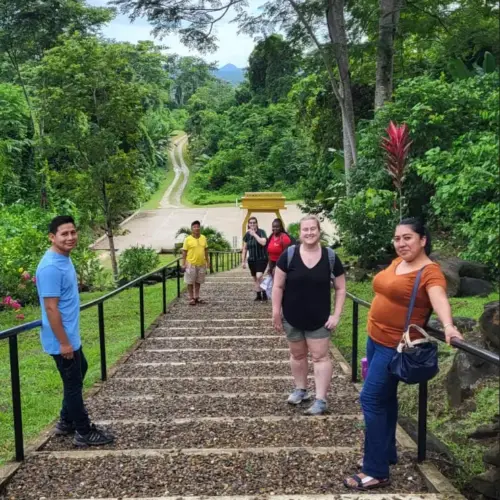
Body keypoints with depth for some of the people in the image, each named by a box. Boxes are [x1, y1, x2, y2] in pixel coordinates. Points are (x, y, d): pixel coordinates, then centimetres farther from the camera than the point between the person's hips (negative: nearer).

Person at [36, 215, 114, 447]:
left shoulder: (65, 259, 6)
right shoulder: (51, 267, -25)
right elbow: (51, 308, -25)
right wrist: (64, 342, -22)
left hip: (72, 335, 10)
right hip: (62, 340, -10)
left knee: (79, 373, 23)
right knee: (73, 383, 3)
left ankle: (66, 422, 36)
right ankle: (84, 433, 18)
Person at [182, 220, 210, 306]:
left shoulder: (203, 238, 4)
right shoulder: (188, 239, -8)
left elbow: (206, 250, 12)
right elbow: (184, 252, -6)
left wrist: (207, 261, 11)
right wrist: (183, 264, -10)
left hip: (201, 264, 4)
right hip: (191, 264, -4)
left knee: (198, 281, 13)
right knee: (190, 282, 4)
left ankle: (197, 297, 25)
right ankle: (191, 298, 14)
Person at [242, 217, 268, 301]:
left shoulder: (261, 232, -7)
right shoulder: (247, 235, 5)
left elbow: (263, 242, -25)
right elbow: (244, 249, 10)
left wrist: (254, 234, -19)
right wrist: (243, 261, 8)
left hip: (262, 258, -5)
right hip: (251, 259, 5)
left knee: (259, 276, -20)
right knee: (255, 278, 9)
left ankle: (264, 293, -5)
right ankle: (258, 295, 20)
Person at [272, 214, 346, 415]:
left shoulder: (330, 257, -7)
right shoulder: (289, 255, -10)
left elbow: (340, 288, -1)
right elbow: (278, 286, -5)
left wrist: (336, 315, -7)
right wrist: (276, 313, -6)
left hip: (319, 319, -1)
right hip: (292, 318, 1)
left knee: (320, 356, 1)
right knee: (297, 354, 16)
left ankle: (321, 400, 8)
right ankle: (300, 390, 34)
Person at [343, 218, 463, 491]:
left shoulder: (430, 272, -18)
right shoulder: (396, 262, 6)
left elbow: (439, 298, -37)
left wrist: (448, 325, -53)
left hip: (396, 346, -8)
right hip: (375, 339, 8)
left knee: (371, 400, -8)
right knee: (384, 399, 18)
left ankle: (376, 472, 3)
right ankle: (386, 454, 34)